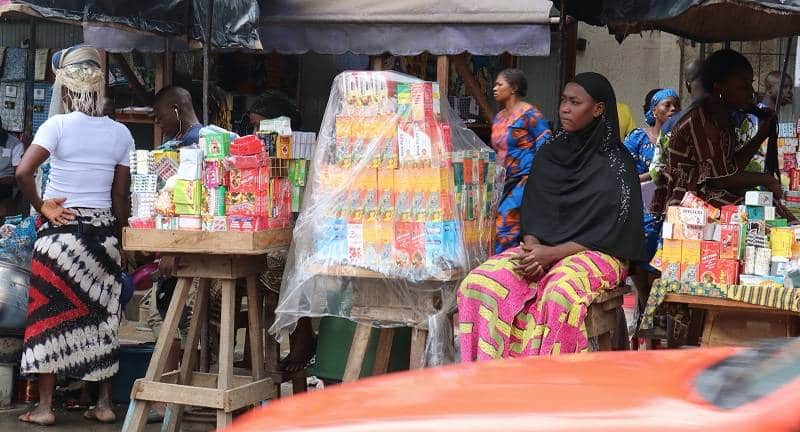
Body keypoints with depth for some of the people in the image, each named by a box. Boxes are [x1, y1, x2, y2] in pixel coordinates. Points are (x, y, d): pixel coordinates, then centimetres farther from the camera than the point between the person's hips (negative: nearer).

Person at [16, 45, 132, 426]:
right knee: (100, 316, 11)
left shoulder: (58, 125, -9)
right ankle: (104, 404, 15)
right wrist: (117, 237, 13)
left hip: (60, 228, -3)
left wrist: (41, 207, -6)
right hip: (103, 231, 4)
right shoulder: (121, 134, 3)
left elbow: (23, 172, -20)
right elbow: (121, 197, 5)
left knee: (50, 314, 4)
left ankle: (45, 406, 6)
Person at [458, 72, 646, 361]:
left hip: (597, 253, -5)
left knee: (559, 293, -38)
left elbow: (610, 231, -10)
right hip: (541, 249, 5)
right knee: (481, 281, -20)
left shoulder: (616, 164, -4)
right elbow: (531, 213, 11)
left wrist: (551, 254, -17)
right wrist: (533, 249, -11)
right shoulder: (549, 154, 12)